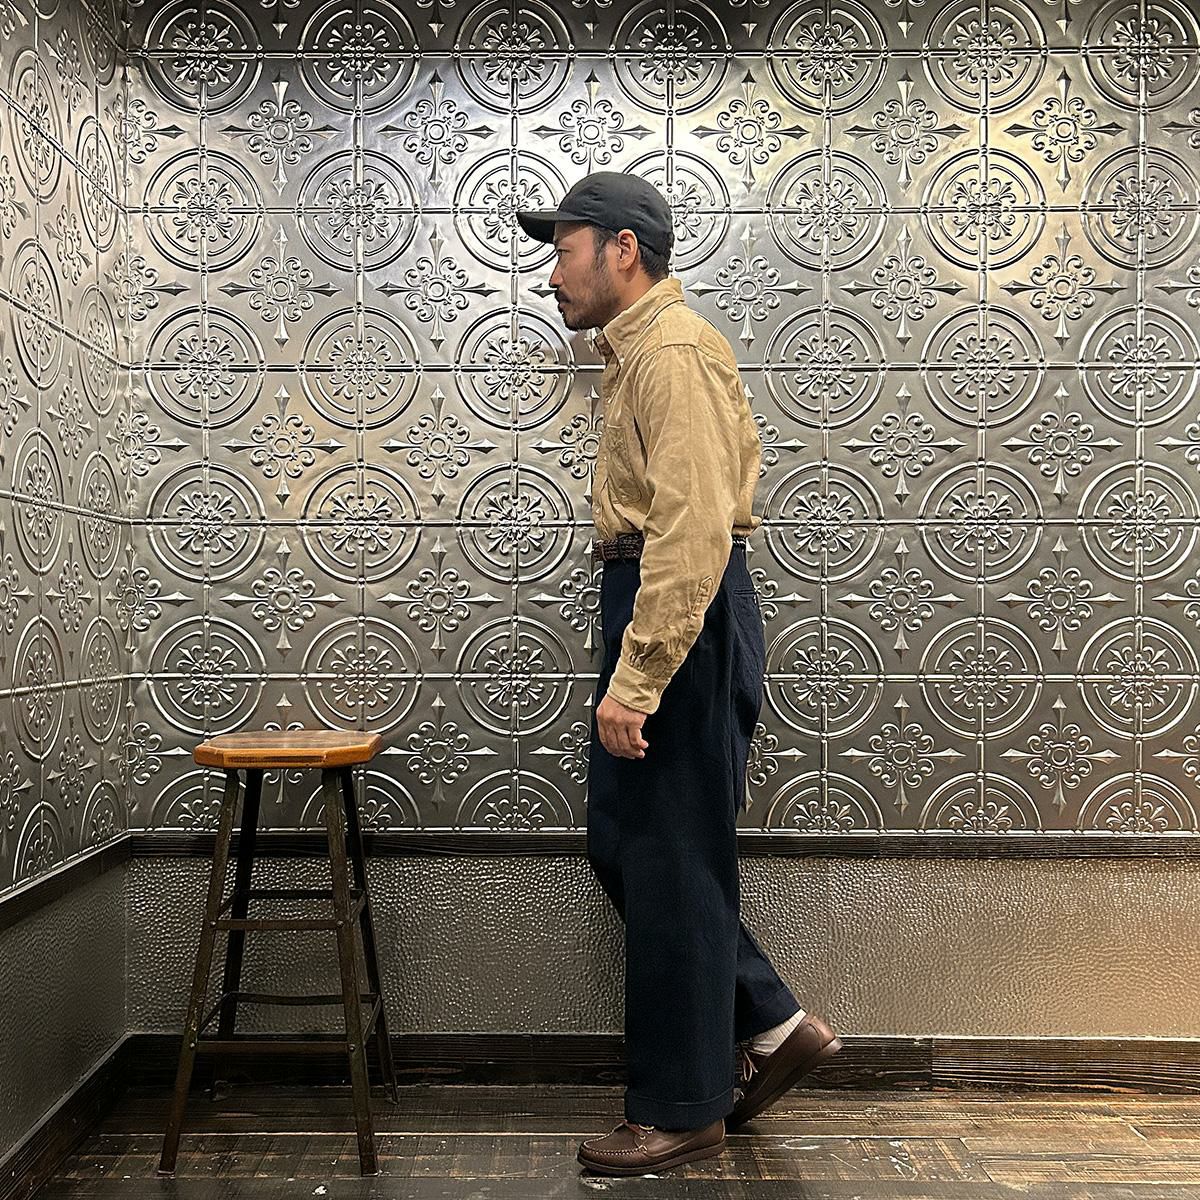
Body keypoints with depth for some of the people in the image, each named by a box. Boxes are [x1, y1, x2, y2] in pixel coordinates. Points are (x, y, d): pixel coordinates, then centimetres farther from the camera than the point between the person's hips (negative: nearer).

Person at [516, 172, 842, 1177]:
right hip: (658, 606, 11)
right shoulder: (641, 348, 21)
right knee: (623, 843, 14)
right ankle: (772, 1024, 25)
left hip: (681, 620, -11)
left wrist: (634, 681, -25)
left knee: (667, 862, -1)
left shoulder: (671, 349, -12)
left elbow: (692, 530, -23)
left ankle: (682, 1111, 15)